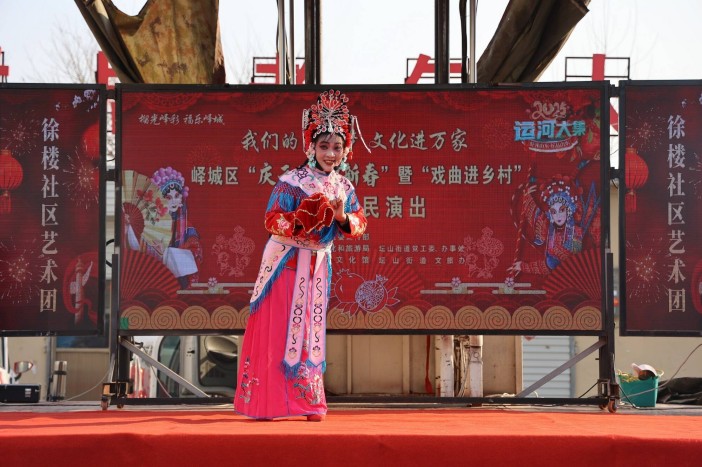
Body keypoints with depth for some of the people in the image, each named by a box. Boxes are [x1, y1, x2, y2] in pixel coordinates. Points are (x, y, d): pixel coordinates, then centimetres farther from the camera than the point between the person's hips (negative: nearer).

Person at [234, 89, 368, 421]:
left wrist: (343, 217, -17)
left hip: (319, 266, 5)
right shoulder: (292, 182, -13)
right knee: (278, 330, -3)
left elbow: (359, 225, 3)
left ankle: (308, 401, 14)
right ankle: (266, 402, 5)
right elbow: (272, 221, -16)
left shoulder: (344, 186, 3)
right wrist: (306, 217, -28)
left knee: (311, 331, 9)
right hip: (287, 263, -5)